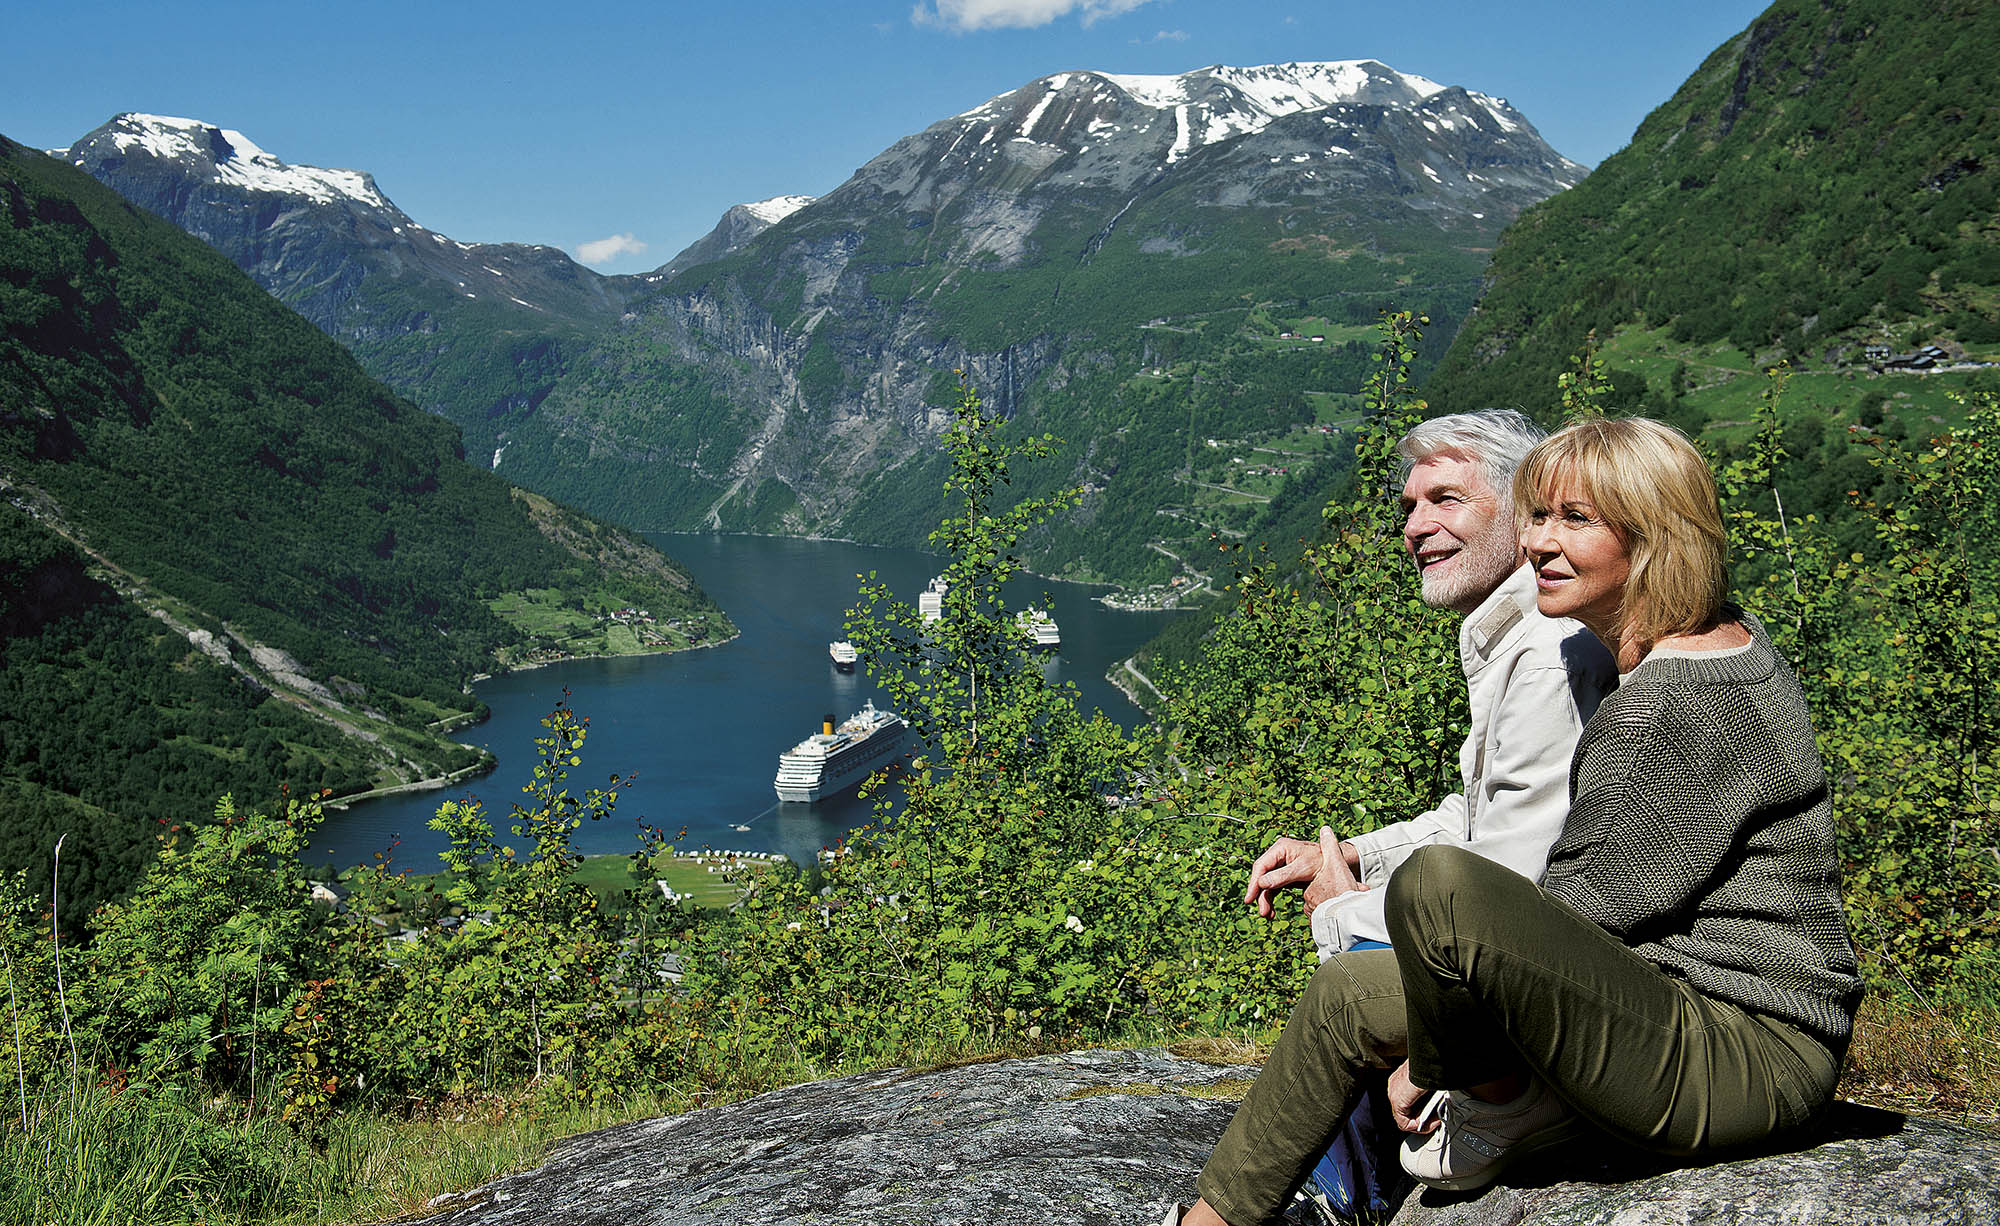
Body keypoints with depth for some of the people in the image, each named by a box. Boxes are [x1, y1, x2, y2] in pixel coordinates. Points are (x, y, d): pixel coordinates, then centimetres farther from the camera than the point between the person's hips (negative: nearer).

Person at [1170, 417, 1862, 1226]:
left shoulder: (1673, 707, -21)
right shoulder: (1728, 638, 10)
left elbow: (1581, 910, -18)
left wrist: (1433, 1064, -6)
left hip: (1747, 1059, -11)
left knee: (1437, 884, -34)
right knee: (1346, 994, 12)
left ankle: (1504, 1100, -5)